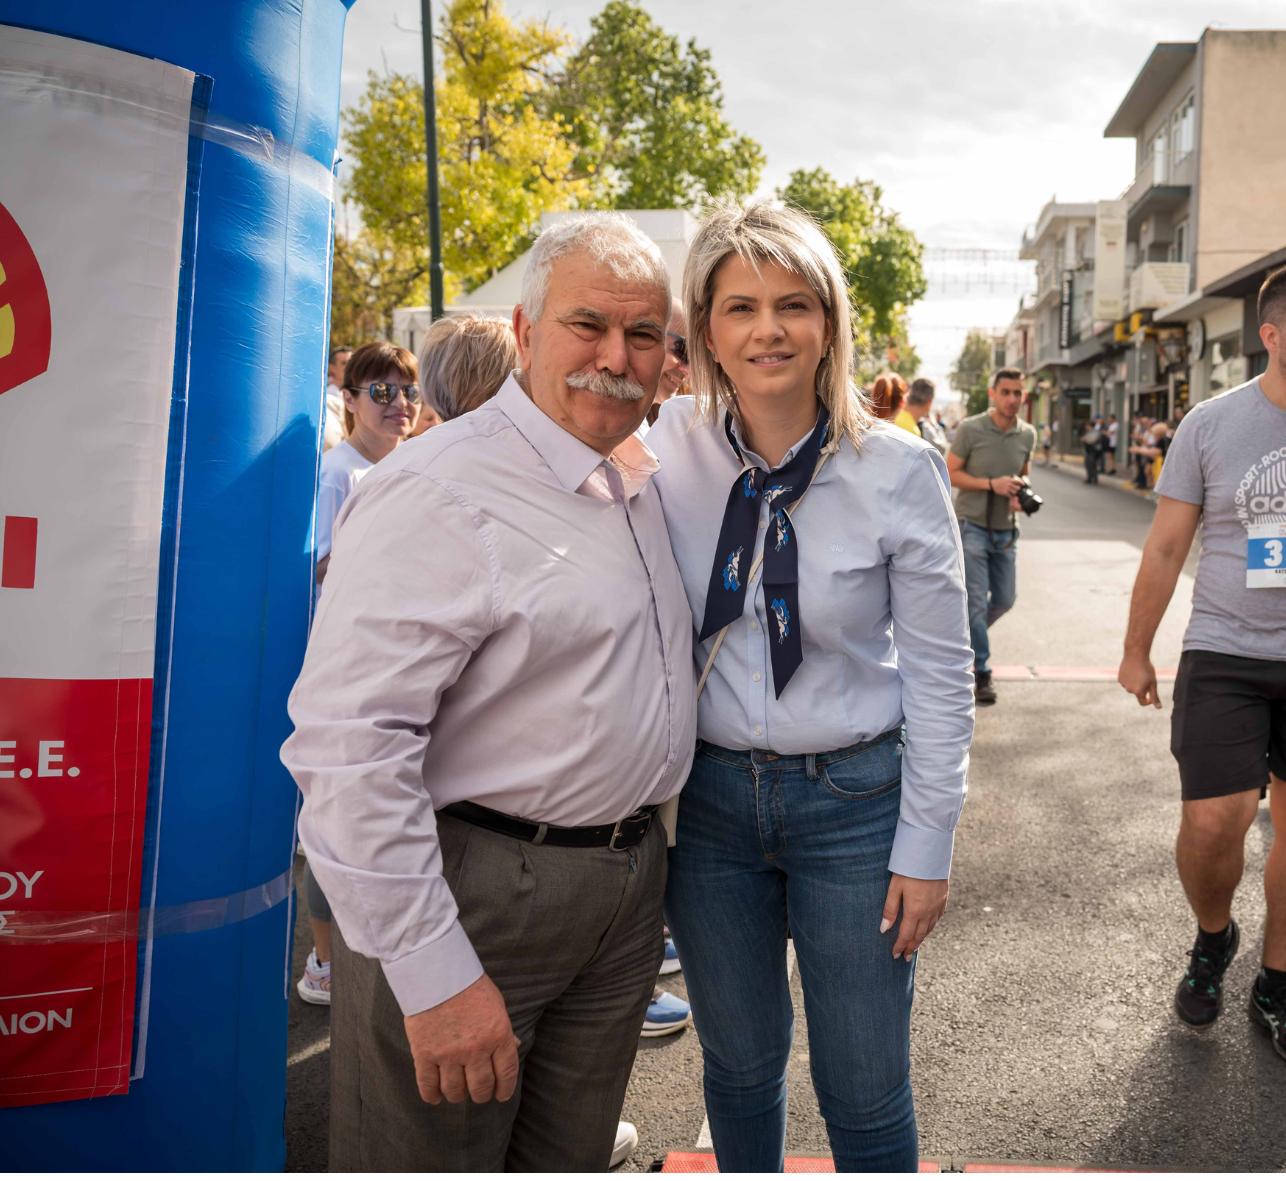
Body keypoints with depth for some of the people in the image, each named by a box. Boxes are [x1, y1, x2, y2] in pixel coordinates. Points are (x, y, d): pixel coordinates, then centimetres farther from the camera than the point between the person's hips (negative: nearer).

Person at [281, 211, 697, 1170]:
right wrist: (435, 974, -24)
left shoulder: (647, 479, 8)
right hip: (475, 892, -7)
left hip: (627, 879, 8)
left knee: (573, 1159, 21)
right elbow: (348, 744, -25)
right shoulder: (440, 493, -19)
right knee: (439, 1152, 9)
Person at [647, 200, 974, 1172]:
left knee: (866, 1092, 10)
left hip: (854, 799, -2)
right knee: (740, 1061, 18)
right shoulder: (669, 451, -6)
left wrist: (926, 845, -5)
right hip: (706, 794, 2)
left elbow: (941, 672, -5)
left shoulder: (899, 470, -11)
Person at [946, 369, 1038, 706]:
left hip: (1005, 530, 5)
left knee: (1004, 599, 11)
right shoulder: (971, 429, -10)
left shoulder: (1027, 434, 5)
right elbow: (950, 474, -7)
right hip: (972, 526, -5)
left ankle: (965, 637, 37)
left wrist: (1021, 492, -3)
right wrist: (991, 484, -18)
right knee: (976, 601, -6)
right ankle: (981, 672, 2)